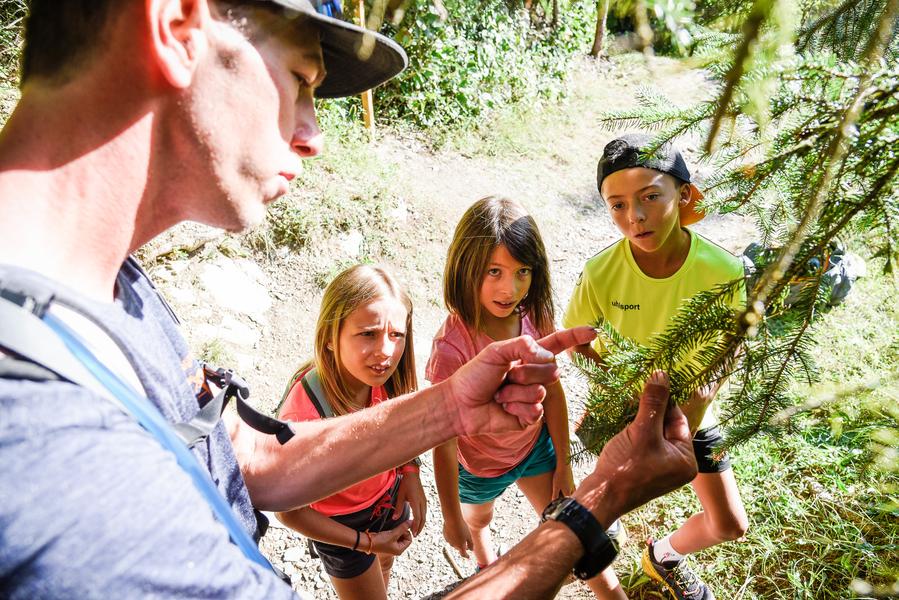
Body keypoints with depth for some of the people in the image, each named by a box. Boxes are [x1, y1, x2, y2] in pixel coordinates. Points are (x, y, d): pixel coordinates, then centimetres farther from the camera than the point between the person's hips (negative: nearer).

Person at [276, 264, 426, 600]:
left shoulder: (382, 375, -25)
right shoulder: (304, 416, -41)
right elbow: (290, 511, -26)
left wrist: (409, 471, -14)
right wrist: (366, 542, -19)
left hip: (389, 496, 5)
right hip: (343, 522, -5)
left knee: (384, 567, 34)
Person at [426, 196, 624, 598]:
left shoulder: (536, 317, -23)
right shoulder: (452, 346, -38)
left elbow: (552, 391, -8)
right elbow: (444, 439, -26)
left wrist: (563, 463, 2)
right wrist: (451, 517, -13)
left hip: (535, 445, 3)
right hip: (479, 464, -2)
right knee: (478, 522, 29)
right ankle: (488, 567, 64)